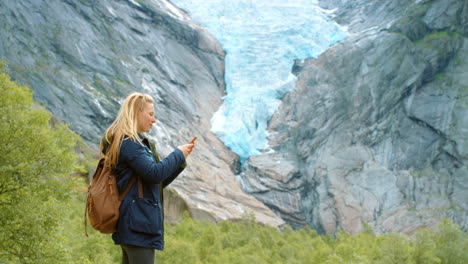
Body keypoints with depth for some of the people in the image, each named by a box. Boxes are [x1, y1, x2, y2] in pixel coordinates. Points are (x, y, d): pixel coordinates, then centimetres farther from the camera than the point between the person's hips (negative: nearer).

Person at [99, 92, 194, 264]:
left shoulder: (135, 143, 20)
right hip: (139, 225, -10)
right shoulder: (129, 143, -11)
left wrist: (180, 160, 12)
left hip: (132, 224, 10)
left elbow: (157, 183, 23)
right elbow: (154, 173, -22)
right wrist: (178, 154, -7)